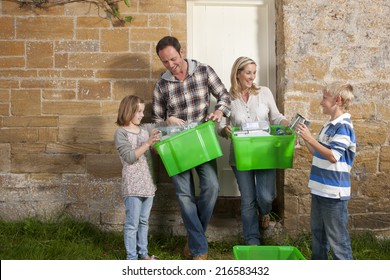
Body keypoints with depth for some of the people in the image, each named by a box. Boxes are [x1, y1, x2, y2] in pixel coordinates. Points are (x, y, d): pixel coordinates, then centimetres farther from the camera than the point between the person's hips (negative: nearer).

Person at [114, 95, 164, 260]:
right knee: (132, 224, 1)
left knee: (144, 221, 16)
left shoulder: (146, 128, 9)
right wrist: (148, 143, -22)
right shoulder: (121, 133, -8)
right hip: (132, 186, -6)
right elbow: (130, 157, -16)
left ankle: (143, 253, 28)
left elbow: (161, 126, 23)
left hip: (148, 183, 6)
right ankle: (131, 258, 11)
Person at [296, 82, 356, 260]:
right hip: (320, 189, 10)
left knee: (336, 236, -1)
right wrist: (305, 137, 10)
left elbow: (333, 156, -23)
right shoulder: (329, 126, 12)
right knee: (318, 231, 21)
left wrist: (310, 139, -21)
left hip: (334, 192, -10)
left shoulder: (343, 126, -16)